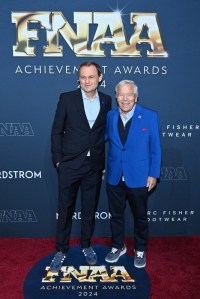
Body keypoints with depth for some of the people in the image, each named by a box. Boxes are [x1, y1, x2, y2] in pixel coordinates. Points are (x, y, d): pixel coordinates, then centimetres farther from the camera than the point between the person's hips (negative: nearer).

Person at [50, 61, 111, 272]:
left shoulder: (106, 101, 3)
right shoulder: (67, 98, -4)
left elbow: (105, 131, 9)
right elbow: (56, 131, -2)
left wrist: (102, 161, 5)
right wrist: (57, 159, -5)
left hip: (94, 165, 2)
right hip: (70, 165, -2)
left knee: (90, 209, 15)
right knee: (65, 209, 9)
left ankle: (86, 245, 36)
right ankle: (61, 250, 28)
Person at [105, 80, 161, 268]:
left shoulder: (150, 116, -8)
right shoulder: (110, 116, 0)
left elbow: (155, 148, -6)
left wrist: (153, 174, -7)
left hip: (138, 178, -2)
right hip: (114, 177, 3)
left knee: (140, 217, 15)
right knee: (116, 215, 17)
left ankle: (140, 251, 37)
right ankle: (118, 247, 40)